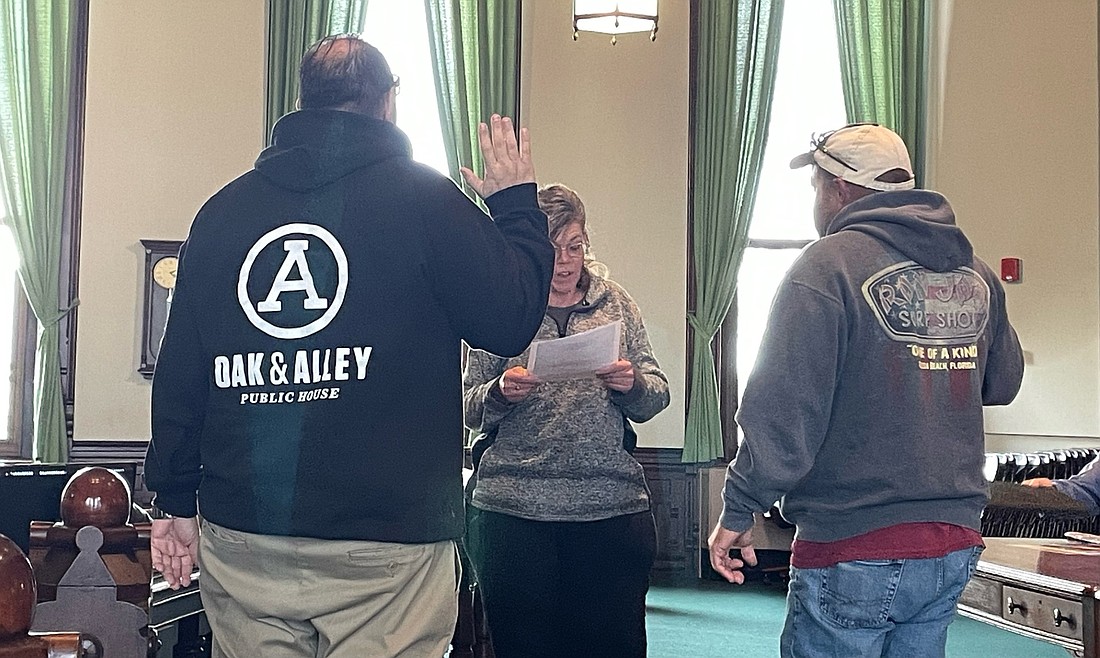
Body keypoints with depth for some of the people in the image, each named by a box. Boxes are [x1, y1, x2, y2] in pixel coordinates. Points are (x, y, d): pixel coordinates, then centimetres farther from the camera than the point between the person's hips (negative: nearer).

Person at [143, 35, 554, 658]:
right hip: (385, 537, -4)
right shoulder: (423, 196, -4)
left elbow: (179, 370, 10)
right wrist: (519, 205, 13)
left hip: (240, 536, 4)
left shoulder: (221, 210, 9)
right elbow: (511, 321, -2)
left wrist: (178, 500, 19)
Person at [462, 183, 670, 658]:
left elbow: (656, 398, 10)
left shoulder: (615, 302, 11)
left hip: (612, 507, 1)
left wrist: (631, 383, -12)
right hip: (514, 510, -1)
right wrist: (501, 393, -14)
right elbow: (470, 412, 7)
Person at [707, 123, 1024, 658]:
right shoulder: (975, 272, 7)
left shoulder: (828, 264, -13)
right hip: (955, 544, 7)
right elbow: (1002, 383, 19)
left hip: (854, 553, -7)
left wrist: (739, 510, -11)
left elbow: (784, 408, -18)